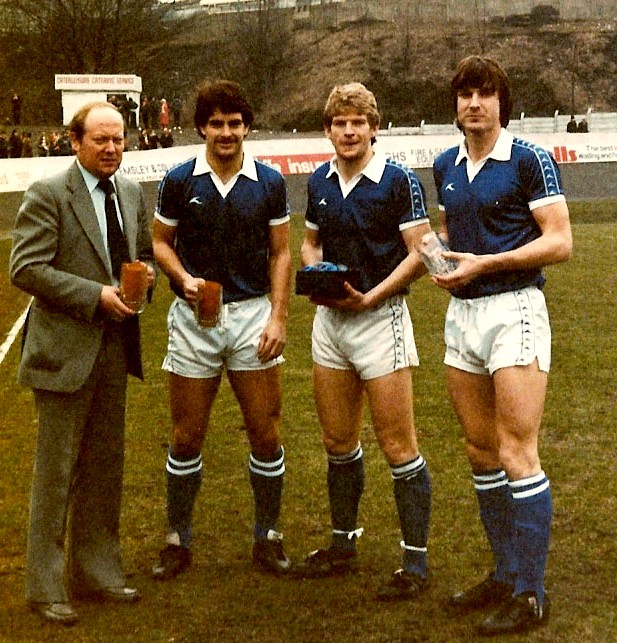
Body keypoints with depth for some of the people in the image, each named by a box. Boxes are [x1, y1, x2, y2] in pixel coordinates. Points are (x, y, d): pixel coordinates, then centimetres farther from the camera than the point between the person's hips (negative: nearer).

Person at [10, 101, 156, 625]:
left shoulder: (132, 193, 10)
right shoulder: (47, 195, -10)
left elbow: (144, 255, 21)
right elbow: (26, 269, -15)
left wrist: (141, 276, -2)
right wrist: (96, 295, -20)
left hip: (115, 345, 7)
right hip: (65, 347, -6)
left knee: (105, 467, 13)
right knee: (56, 468, 1)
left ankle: (96, 573, 26)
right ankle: (45, 587, 12)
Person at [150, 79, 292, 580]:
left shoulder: (269, 182, 3)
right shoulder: (179, 181, 1)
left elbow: (281, 254, 5)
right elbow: (161, 241, 8)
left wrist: (278, 317, -4)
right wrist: (184, 279, -11)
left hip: (253, 312, 1)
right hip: (194, 316, 0)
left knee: (266, 434, 2)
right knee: (187, 436, 5)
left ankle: (267, 537, 18)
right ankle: (178, 542, 19)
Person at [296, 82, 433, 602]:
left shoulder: (398, 181, -9)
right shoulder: (320, 182, 8)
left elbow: (419, 254, -11)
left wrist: (369, 297, -18)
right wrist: (315, 277, -1)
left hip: (380, 318, -6)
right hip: (329, 319, 6)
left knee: (398, 446, -3)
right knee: (338, 442, 14)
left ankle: (416, 562, 6)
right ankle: (343, 545, 28)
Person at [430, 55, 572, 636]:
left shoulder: (529, 160, -7)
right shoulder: (445, 166, 12)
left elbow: (559, 241, -11)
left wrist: (484, 263, -16)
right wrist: (442, 260, 4)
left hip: (513, 309, -7)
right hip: (461, 312, 7)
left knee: (517, 455, -8)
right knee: (480, 452, 11)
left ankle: (530, 594, 0)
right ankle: (504, 574, 23)